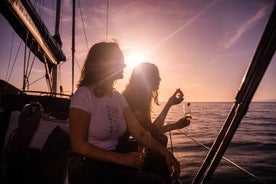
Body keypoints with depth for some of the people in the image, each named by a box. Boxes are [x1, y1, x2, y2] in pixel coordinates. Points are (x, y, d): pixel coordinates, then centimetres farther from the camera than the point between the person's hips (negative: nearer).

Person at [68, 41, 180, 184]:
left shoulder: (118, 97, 8)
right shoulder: (84, 95, -13)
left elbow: (139, 132, 4)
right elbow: (79, 145, -16)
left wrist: (164, 151, -9)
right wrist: (120, 158, -21)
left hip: (111, 163, 6)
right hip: (87, 168, -6)